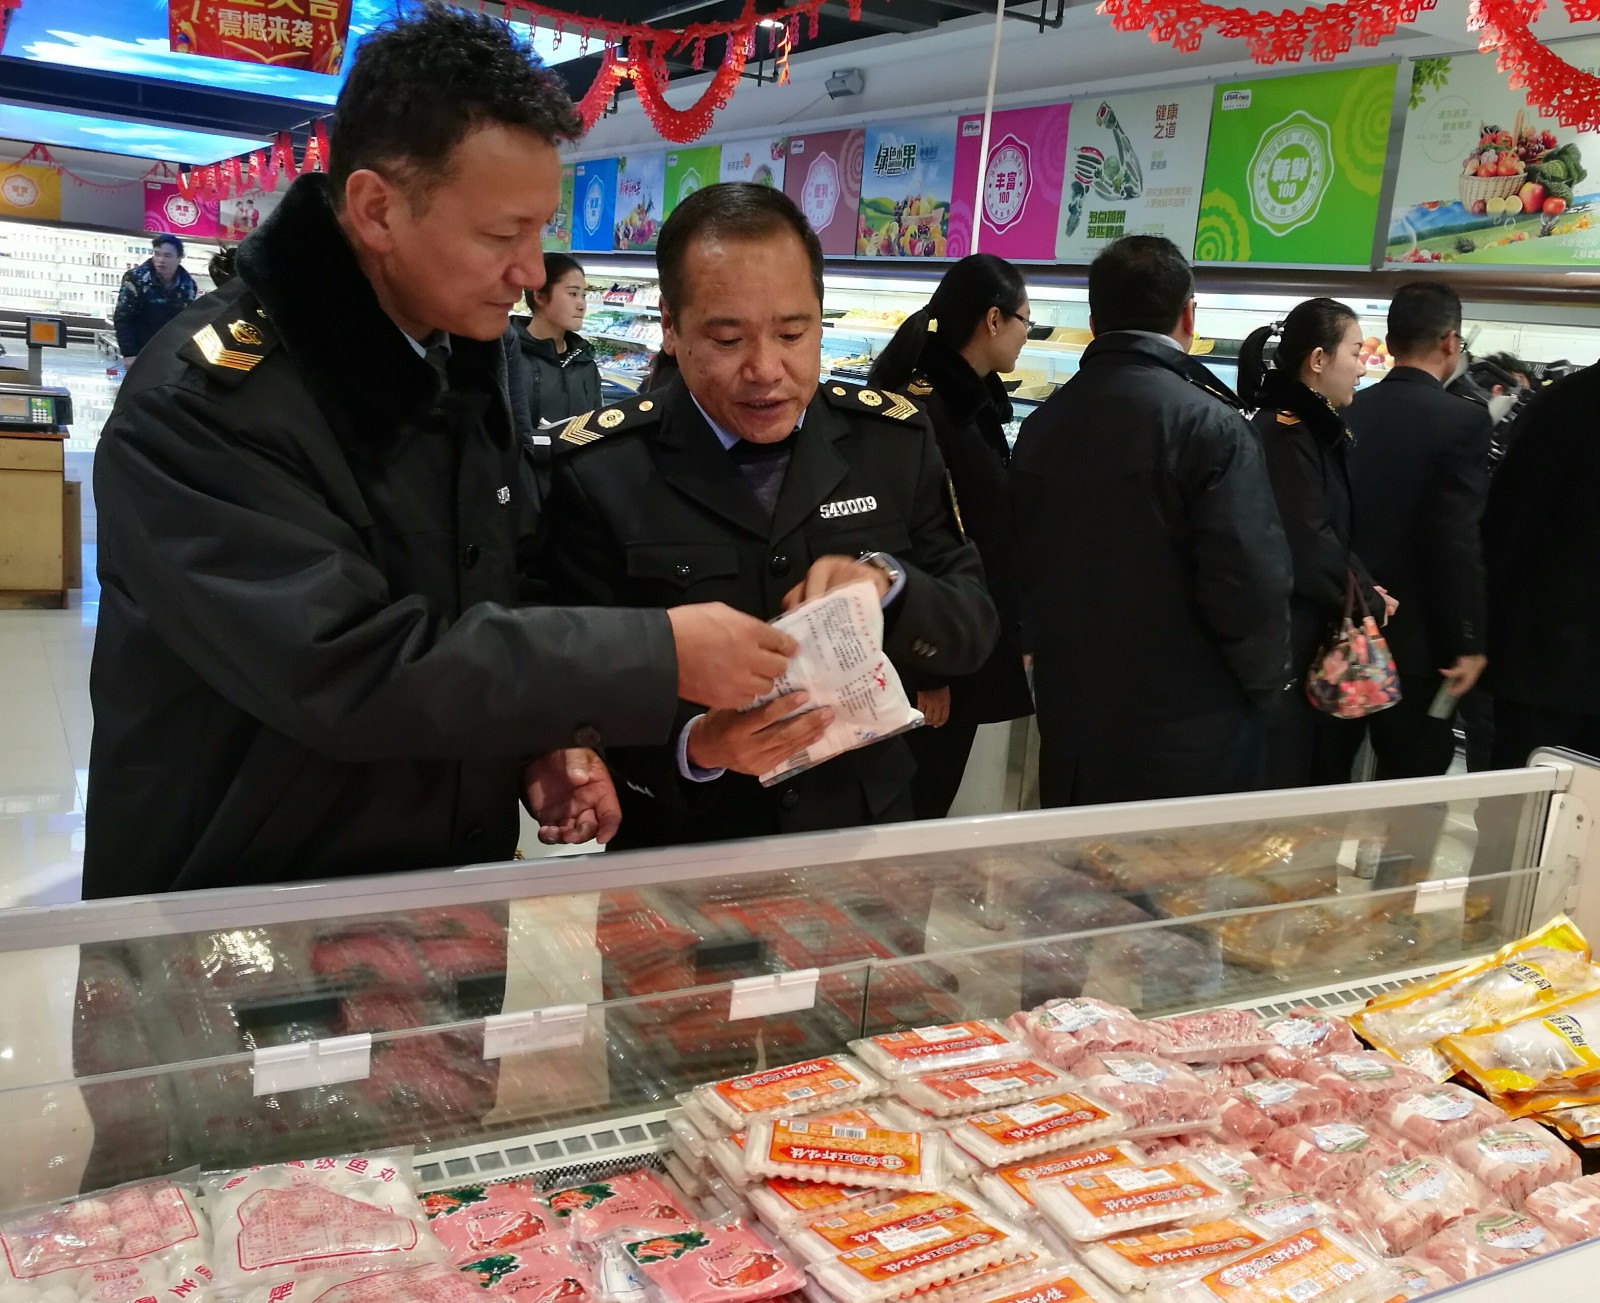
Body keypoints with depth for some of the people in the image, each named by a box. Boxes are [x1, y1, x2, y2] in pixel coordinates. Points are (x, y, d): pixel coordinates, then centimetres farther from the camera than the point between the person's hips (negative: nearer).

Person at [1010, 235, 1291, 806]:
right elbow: (1250, 585, -19)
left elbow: (1024, 569, 8)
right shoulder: (1209, 426, -15)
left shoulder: (1041, 424, 5)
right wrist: (1262, 682, -2)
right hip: (1186, 740, -6)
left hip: (1067, 724, 6)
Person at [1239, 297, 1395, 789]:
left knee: (1302, 776, 16)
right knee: (1278, 786, -1)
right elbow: (1309, 546, -21)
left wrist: (1364, 589, -1)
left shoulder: (1314, 428, 13)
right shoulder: (1284, 431, -17)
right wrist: (1368, 600, -7)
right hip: (1283, 638, -10)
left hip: (1310, 630, 10)